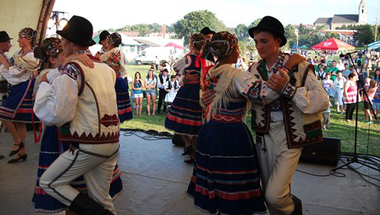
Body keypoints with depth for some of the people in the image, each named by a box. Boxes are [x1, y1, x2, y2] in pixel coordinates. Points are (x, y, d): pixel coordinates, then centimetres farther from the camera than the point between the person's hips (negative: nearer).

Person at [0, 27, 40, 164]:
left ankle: (17, 141, 7)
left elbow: (18, 73, -18)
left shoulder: (31, 57, -14)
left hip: (24, 88, -9)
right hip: (18, 88, 9)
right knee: (18, 120, 11)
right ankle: (22, 151, 19)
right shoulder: (19, 54, 13)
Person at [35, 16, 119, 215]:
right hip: (112, 144, 7)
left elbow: (56, 115, -17)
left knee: (49, 182, 12)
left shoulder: (72, 68, -13)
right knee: (101, 198, 18)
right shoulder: (107, 69, 9)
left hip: (87, 146, -7)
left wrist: (44, 84, -3)